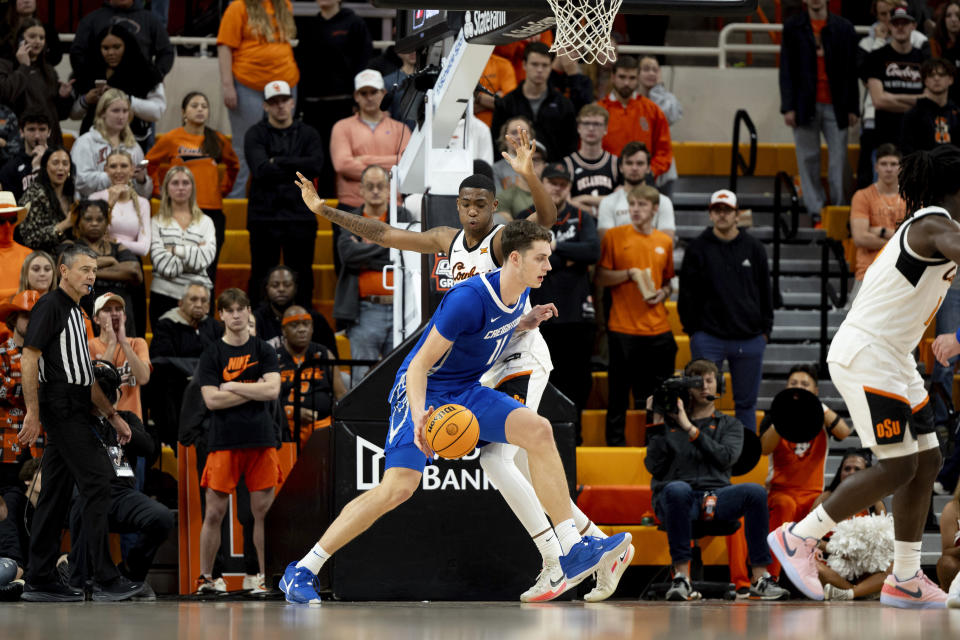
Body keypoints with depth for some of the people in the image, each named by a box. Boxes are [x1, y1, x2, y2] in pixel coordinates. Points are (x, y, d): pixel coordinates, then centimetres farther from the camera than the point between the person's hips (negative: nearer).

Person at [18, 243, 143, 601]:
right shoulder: (51, 306, -8)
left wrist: (113, 416, 21)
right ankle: (105, 580, -15)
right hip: (62, 407, -10)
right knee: (97, 480, -13)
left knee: (57, 493, 8)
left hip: (74, 411, 10)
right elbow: (29, 359, -14)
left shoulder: (75, 313, 21)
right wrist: (32, 414, -20)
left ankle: (39, 581, 8)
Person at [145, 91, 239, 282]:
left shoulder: (218, 140, 11)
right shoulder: (171, 139, 2)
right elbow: (149, 164, 13)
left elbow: (233, 165, 28)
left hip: (212, 210, 3)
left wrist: (224, 188, 17)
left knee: (209, 270, -1)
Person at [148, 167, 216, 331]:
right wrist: (192, 253, -5)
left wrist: (176, 250, -5)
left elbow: (207, 256, -3)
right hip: (165, 294, -1)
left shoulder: (205, 222, 13)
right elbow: (160, 262, -7)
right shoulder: (157, 222, 6)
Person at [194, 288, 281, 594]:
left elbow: (273, 390, -6)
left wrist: (232, 386, -7)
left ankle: (266, 574, 9)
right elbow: (212, 400, -7)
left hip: (261, 442, 1)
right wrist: (254, 391, -7)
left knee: (263, 511, 2)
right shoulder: (212, 356, 3)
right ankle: (205, 577, 5)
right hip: (223, 442, -1)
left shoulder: (264, 351, 8)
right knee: (214, 513, -2)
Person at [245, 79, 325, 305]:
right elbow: (261, 169, -11)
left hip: (300, 215, 1)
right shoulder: (255, 135, 5)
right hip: (264, 216, -1)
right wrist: (296, 168, -8)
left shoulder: (308, 134, 11)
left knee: (301, 276, 3)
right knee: (262, 277, 0)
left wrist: (278, 162, -8)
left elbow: (316, 165, -7)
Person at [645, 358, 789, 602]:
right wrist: (657, 425, -1)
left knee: (755, 491, -28)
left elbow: (726, 458, -2)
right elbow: (654, 467, 5)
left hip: (716, 496, 2)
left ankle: (760, 579, -27)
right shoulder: (669, 422, 16)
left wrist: (690, 429, -6)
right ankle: (681, 577, -38)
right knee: (678, 489, -39)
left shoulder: (729, 425, 20)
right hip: (674, 499, -2)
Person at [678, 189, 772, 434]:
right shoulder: (698, 249, 3)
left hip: (749, 339, 2)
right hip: (708, 338, -2)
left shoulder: (754, 248, 9)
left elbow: (765, 292, 12)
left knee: (746, 402, 6)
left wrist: (765, 329, 6)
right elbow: (687, 293, 4)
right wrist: (692, 329, -2)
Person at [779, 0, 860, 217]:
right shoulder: (793, 28, 6)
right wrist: (788, 107, -4)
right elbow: (786, 69, 4)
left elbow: (852, 70, 7)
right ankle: (815, 210, 6)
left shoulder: (843, 28, 7)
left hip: (835, 106, 0)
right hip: (805, 105, 0)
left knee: (839, 159, -3)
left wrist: (852, 108, 2)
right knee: (808, 159, 1)